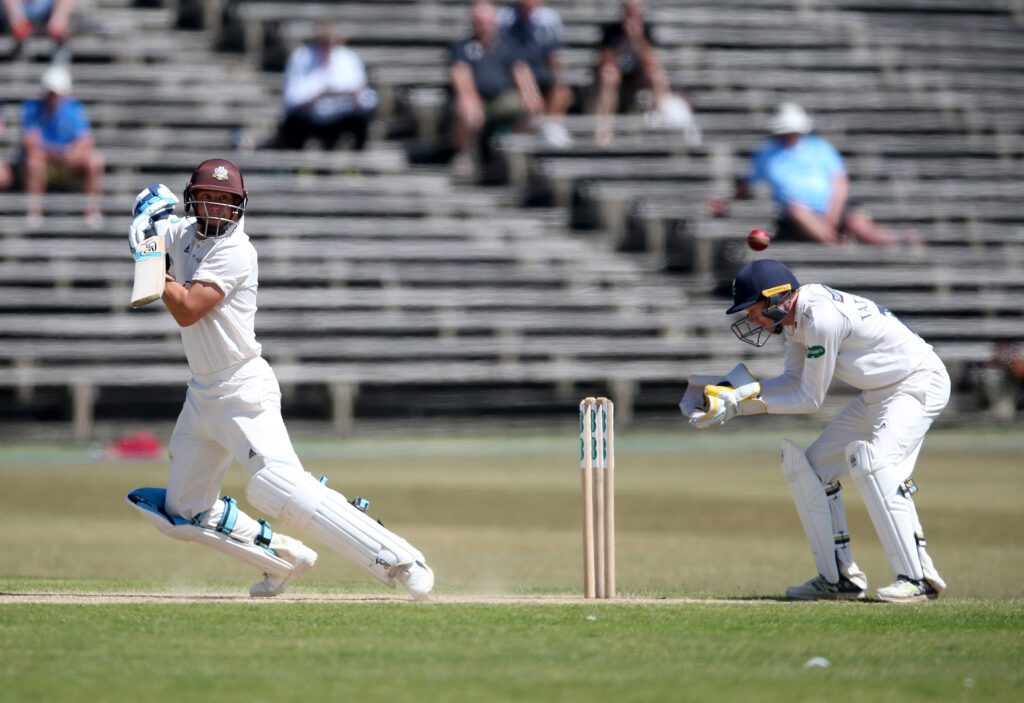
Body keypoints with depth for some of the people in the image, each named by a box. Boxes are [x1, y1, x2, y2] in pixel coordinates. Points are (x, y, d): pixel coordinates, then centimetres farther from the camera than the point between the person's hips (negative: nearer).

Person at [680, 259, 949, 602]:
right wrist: (734, 392, -4)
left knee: (875, 463, -30)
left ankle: (917, 578, -27)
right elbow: (794, 379, 9)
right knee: (809, 467, 8)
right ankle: (839, 577, 11)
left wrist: (742, 404, -17)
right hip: (877, 393, 10)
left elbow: (810, 399, -21)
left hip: (919, 384, -10)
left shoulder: (822, 318, -28)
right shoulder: (794, 315, 0)